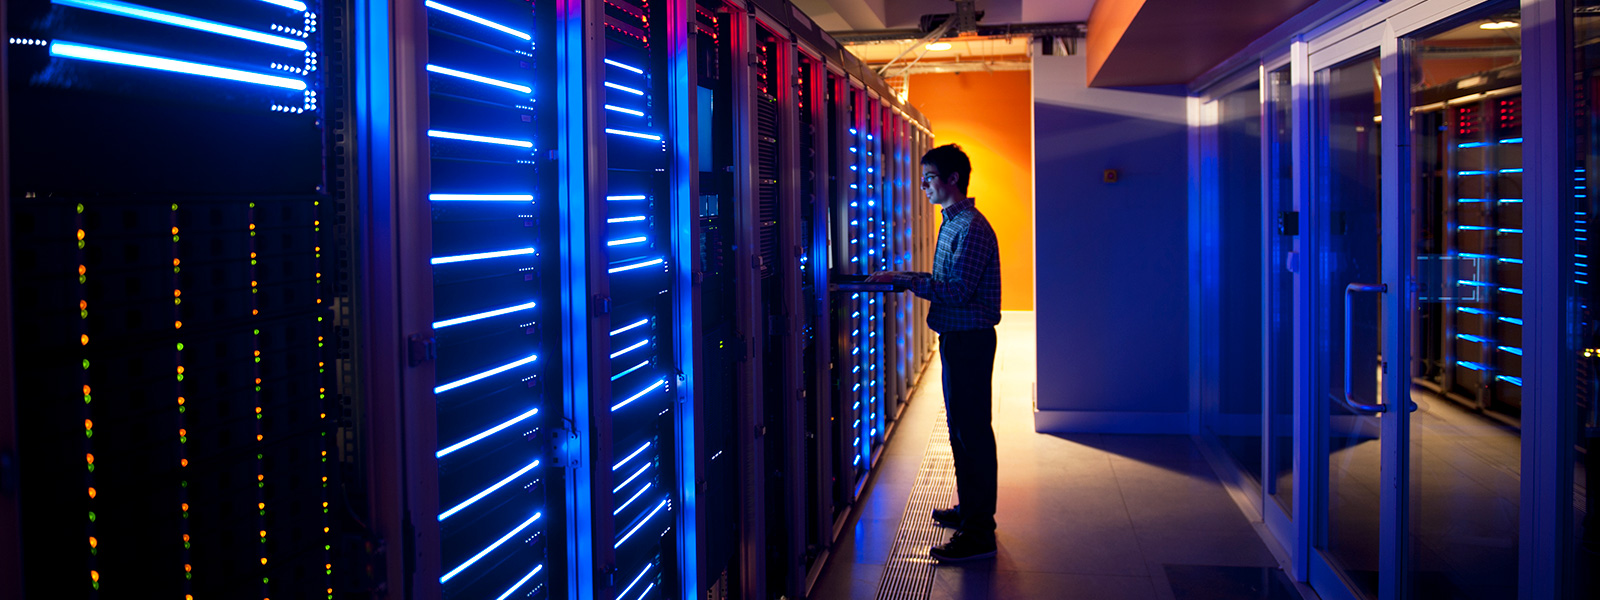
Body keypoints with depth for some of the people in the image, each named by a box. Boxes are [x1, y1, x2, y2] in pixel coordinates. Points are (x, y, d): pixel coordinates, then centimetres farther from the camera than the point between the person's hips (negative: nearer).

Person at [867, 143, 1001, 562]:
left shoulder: (971, 228, -17)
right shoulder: (953, 223, 15)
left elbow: (957, 291, -24)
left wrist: (906, 279, -18)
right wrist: (908, 279, 8)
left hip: (970, 339, -11)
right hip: (957, 338, 11)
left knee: (972, 430, -8)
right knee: (960, 427, 18)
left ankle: (979, 533, -4)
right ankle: (970, 508, 32)